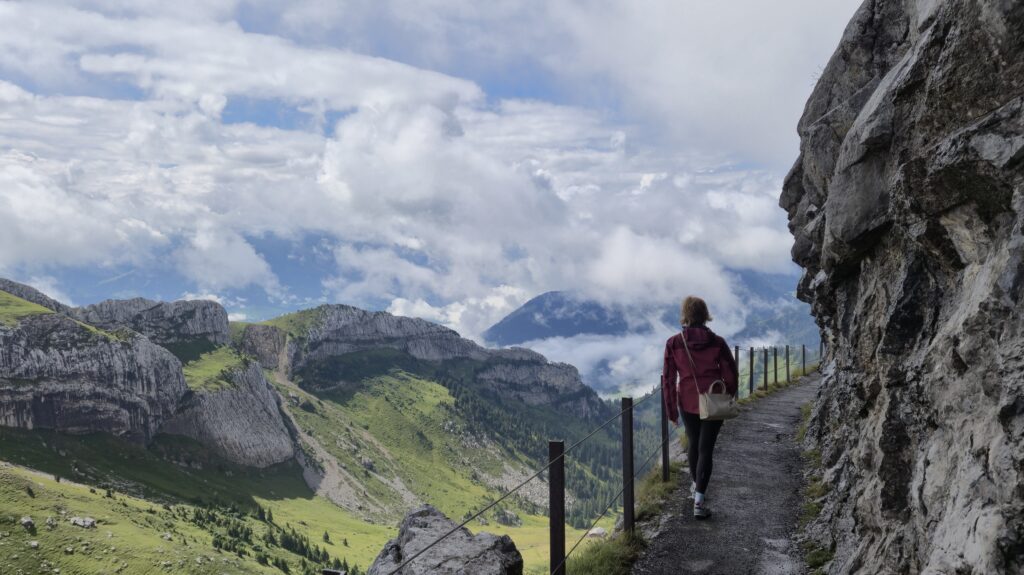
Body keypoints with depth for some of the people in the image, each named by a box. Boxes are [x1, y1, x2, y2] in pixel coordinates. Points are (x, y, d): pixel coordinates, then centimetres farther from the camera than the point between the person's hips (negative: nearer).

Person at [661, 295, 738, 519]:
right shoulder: (717, 343, -8)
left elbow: (668, 379, -5)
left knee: (694, 444, 23)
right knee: (706, 449, 1)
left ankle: (695, 486, 43)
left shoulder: (673, 343, -7)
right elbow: (731, 375, -3)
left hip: (687, 402, 1)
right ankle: (699, 500, -8)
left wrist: (671, 410, 3)